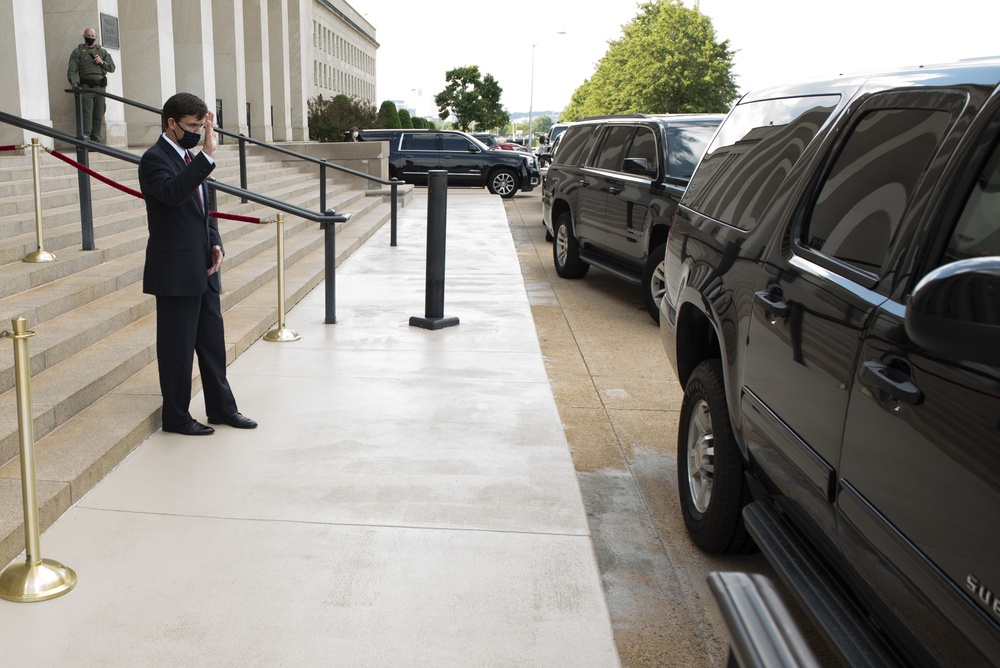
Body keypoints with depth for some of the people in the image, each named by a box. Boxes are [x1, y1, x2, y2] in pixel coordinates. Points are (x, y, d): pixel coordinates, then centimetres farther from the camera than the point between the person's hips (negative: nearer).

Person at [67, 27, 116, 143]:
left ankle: (95, 139, 5)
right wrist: (75, 86, -12)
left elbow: (112, 67, 18)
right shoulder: (78, 52, 11)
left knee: (98, 115, 1)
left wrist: (102, 62, -2)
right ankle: (86, 136, -20)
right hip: (86, 86, -3)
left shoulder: (102, 51, 21)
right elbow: (72, 71, 3)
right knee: (87, 113, -15)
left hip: (100, 87, 3)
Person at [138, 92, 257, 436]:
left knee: (213, 341, 15)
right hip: (175, 271, -8)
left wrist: (215, 243, 4)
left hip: (203, 268, 9)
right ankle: (176, 416, 16)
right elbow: (173, 192, -33)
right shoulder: (154, 159, -12)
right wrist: (208, 155, -36)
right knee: (177, 346, 2)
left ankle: (221, 406, 27)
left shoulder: (191, 158, 15)